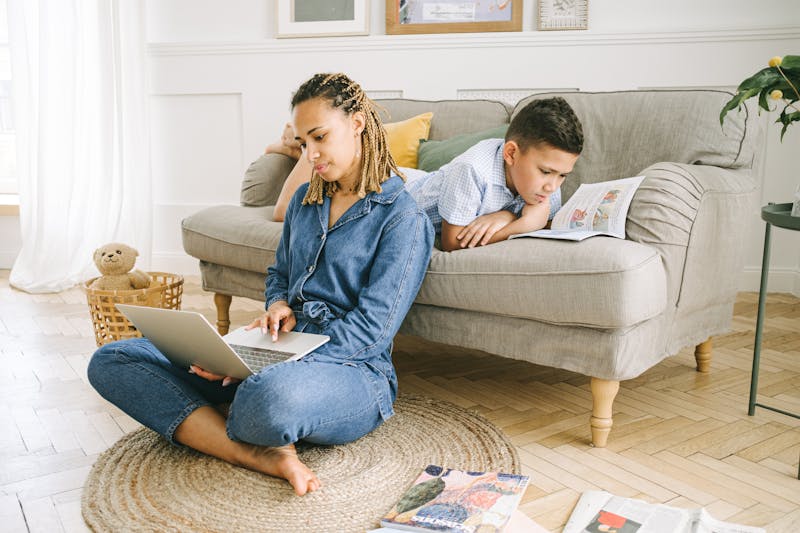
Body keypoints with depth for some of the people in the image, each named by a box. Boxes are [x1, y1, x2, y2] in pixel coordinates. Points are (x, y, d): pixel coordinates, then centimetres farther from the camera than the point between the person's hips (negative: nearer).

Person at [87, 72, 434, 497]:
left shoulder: (404, 219, -7)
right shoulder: (305, 199, 16)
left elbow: (371, 328, -14)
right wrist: (278, 306, 0)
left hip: (351, 370, -7)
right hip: (283, 354, 8)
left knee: (272, 395, -46)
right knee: (110, 361, -7)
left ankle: (203, 429, -9)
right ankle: (259, 455, -24)